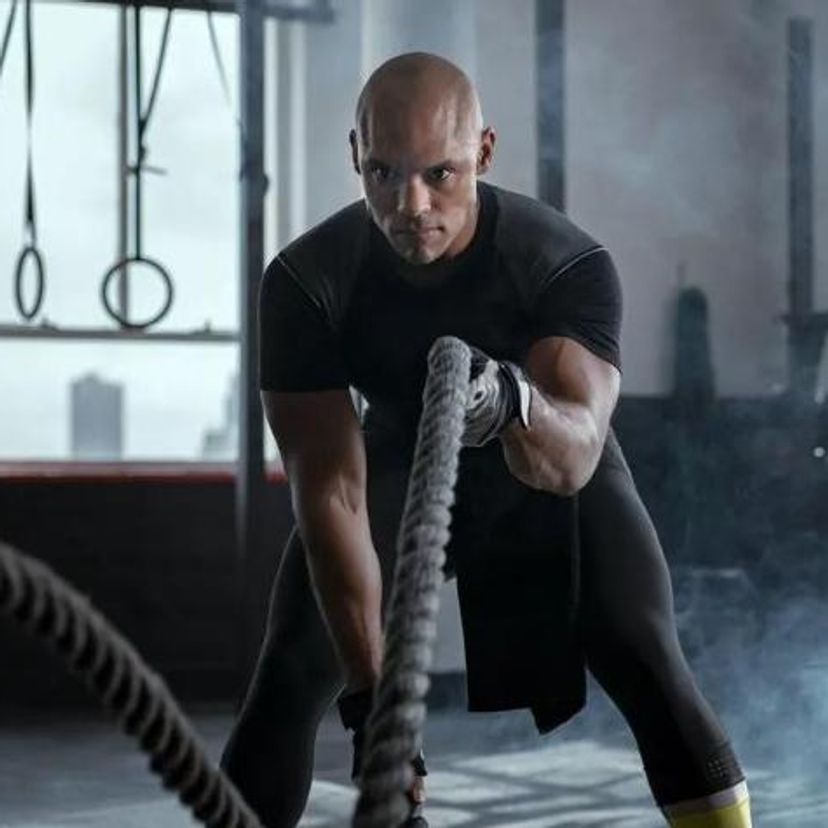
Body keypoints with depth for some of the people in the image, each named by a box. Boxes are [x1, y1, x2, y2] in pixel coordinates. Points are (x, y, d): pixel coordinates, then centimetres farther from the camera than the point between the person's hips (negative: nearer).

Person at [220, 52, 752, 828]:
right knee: (288, 681, -11)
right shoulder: (307, 283, -30)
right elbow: (331, 492, -31)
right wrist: (369, 693, -37)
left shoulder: (567, 263, -34)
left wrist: (513, 400, -70)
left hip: (547, 466, -1)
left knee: (649, 668, -17)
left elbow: (574, 458, -46)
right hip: (399, 462, 1)